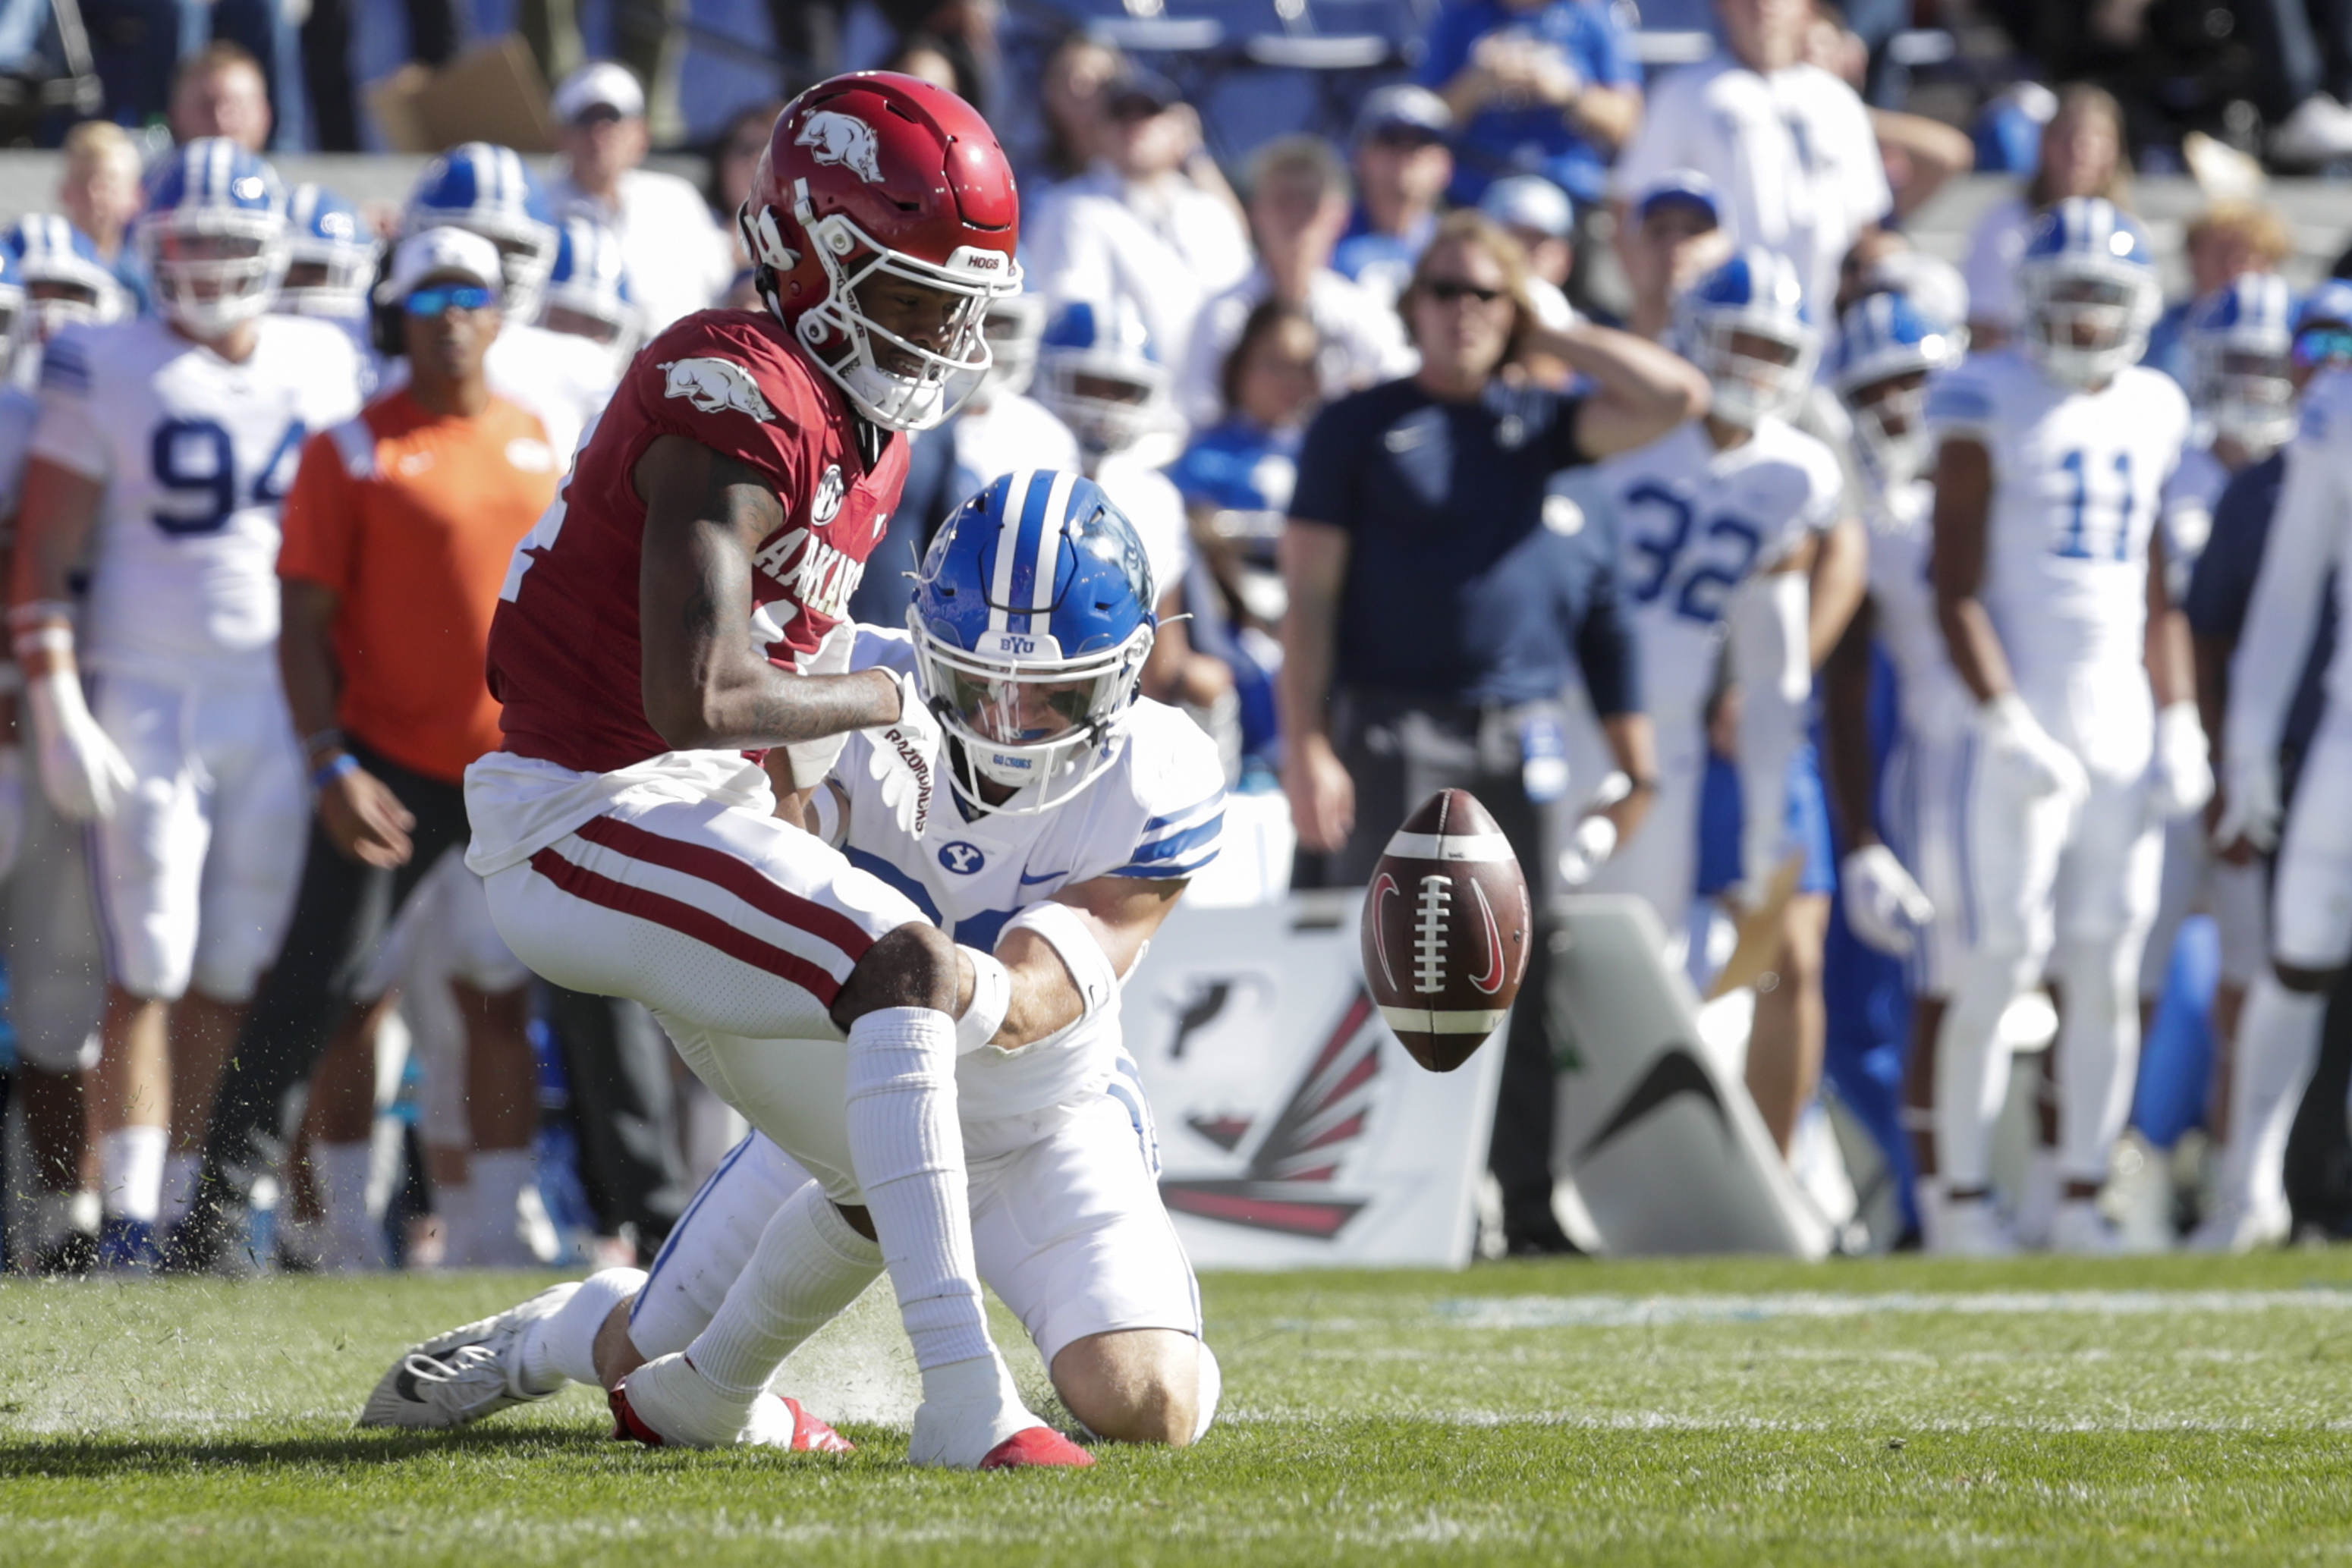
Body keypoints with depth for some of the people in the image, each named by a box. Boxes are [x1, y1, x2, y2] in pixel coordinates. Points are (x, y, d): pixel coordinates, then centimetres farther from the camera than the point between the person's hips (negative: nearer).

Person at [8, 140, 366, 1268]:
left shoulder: (323, 369, 8)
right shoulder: (106, 372, -3)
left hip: (279, 701, 3)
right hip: (150, 700, -3)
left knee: (231, 982, 4)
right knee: (149, 973, -7)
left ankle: (181, 1208, 10)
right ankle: (127, 1222, -7)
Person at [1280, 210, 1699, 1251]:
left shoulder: (1543, 426, 14)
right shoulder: (1359, 430, 5)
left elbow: (1676, 398, 4)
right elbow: (1310, 595, 1)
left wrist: (1549, 335, 8)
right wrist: (1304, 746, -9)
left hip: (1525, 739, 4)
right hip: (1395, 735, -4)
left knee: (1526, 980, 4)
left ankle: (1531, 1206, 8)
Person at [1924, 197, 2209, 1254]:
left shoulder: (2153, 414, 12)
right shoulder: (1991, 406, -5)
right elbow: (1956, 590, -8)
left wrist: (2179, 728, 9)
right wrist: (2004, 724, -16)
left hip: (2123, 720, 5)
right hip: (2023, 720, -5)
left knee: (2109, 968, 3)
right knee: (2003, 958, -7)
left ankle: (2078, 1193, 8)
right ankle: (1962, 1191, -1)